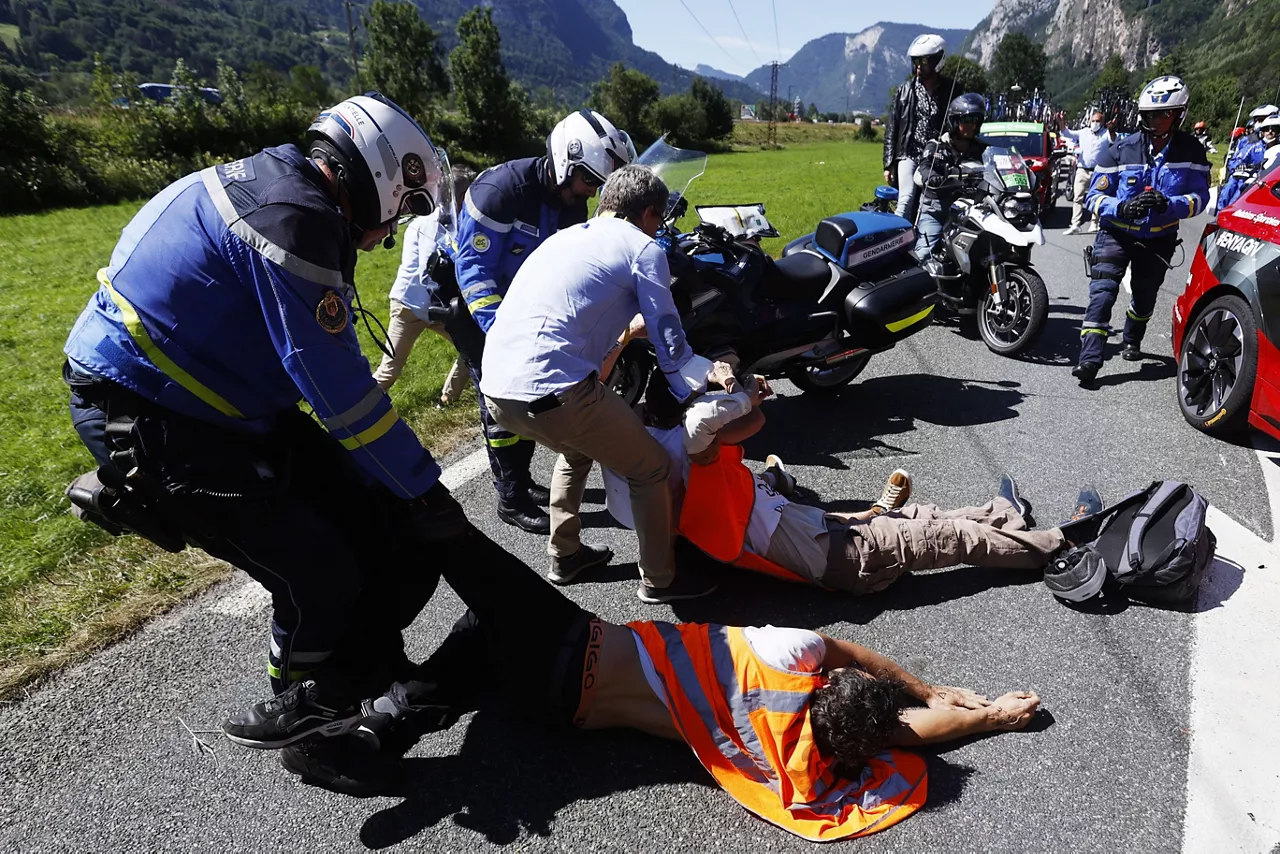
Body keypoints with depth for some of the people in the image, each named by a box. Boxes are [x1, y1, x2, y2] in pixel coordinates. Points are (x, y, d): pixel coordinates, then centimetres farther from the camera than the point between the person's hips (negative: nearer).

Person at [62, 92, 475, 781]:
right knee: (319, 578, -9)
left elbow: (331, 372, 13)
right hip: (146, 422, -10)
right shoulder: (290, 214, -22)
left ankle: (372, 678, 23)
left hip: (219, 402, 10)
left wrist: (402, 482, 12)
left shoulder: (284, 192, 11)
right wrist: (423, 488, -15)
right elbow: (339, 387, -25)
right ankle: (300, 719, 19)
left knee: (368, 517, 6)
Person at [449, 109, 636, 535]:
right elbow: (472, 265, -28)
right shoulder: (502, 188, -28)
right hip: (473, 302, -7)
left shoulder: (572, 203, -5)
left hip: (520, 303, 8)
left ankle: (522, 479, 28)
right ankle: (512, 499, 5)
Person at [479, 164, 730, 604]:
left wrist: (625, 326, 49)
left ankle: (565, 555, 43)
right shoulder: (643, 249, 4)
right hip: (554, 390, -8)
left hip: (495, 387, 8)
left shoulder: (565, 236, 25)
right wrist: (709, 379, 19)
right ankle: (658, 580, 24)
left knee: (578, 449, 34)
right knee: (650, 469, 12)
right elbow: (671, 348, 2)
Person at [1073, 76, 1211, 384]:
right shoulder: (1121, 150, -10)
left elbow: (1200, 197, -10)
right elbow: (1095, 196, -10)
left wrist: (1168, 204, -31)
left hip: (1159, 237, 2)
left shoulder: (1192, 151, -7)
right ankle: (1089, 358, -25)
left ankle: (1132, 341, 47)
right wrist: (1122, 208, -30)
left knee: (1145, 295, 19)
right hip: (1117, 231, -2)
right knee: (1103, 290, -20)